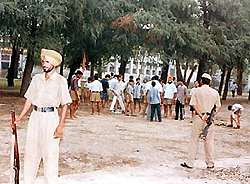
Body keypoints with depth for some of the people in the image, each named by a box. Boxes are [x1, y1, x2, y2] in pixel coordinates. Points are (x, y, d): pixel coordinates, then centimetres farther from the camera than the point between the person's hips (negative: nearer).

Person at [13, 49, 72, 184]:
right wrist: (20, 117, 10)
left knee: (50, 153, -2)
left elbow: (65, 105, -6)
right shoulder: (36, 78, 10)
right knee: (31, 151, 10)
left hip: (51, 118, -5)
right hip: (35, 116, 5)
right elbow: (29, 99, 15)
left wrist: (60, 126, -13)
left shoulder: (60, 81, -4)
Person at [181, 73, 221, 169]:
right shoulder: (215, 92, 6)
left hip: (198, 117, -2)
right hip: (210, 118, 2)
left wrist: (201, 116, -11)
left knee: (194, 140, 3)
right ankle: (210, 163, 15)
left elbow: (194, 105, -8)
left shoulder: (197, 91, -2)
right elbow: (218, 106, 8)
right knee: (209, 141, 9)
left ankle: (190, 162, 5)